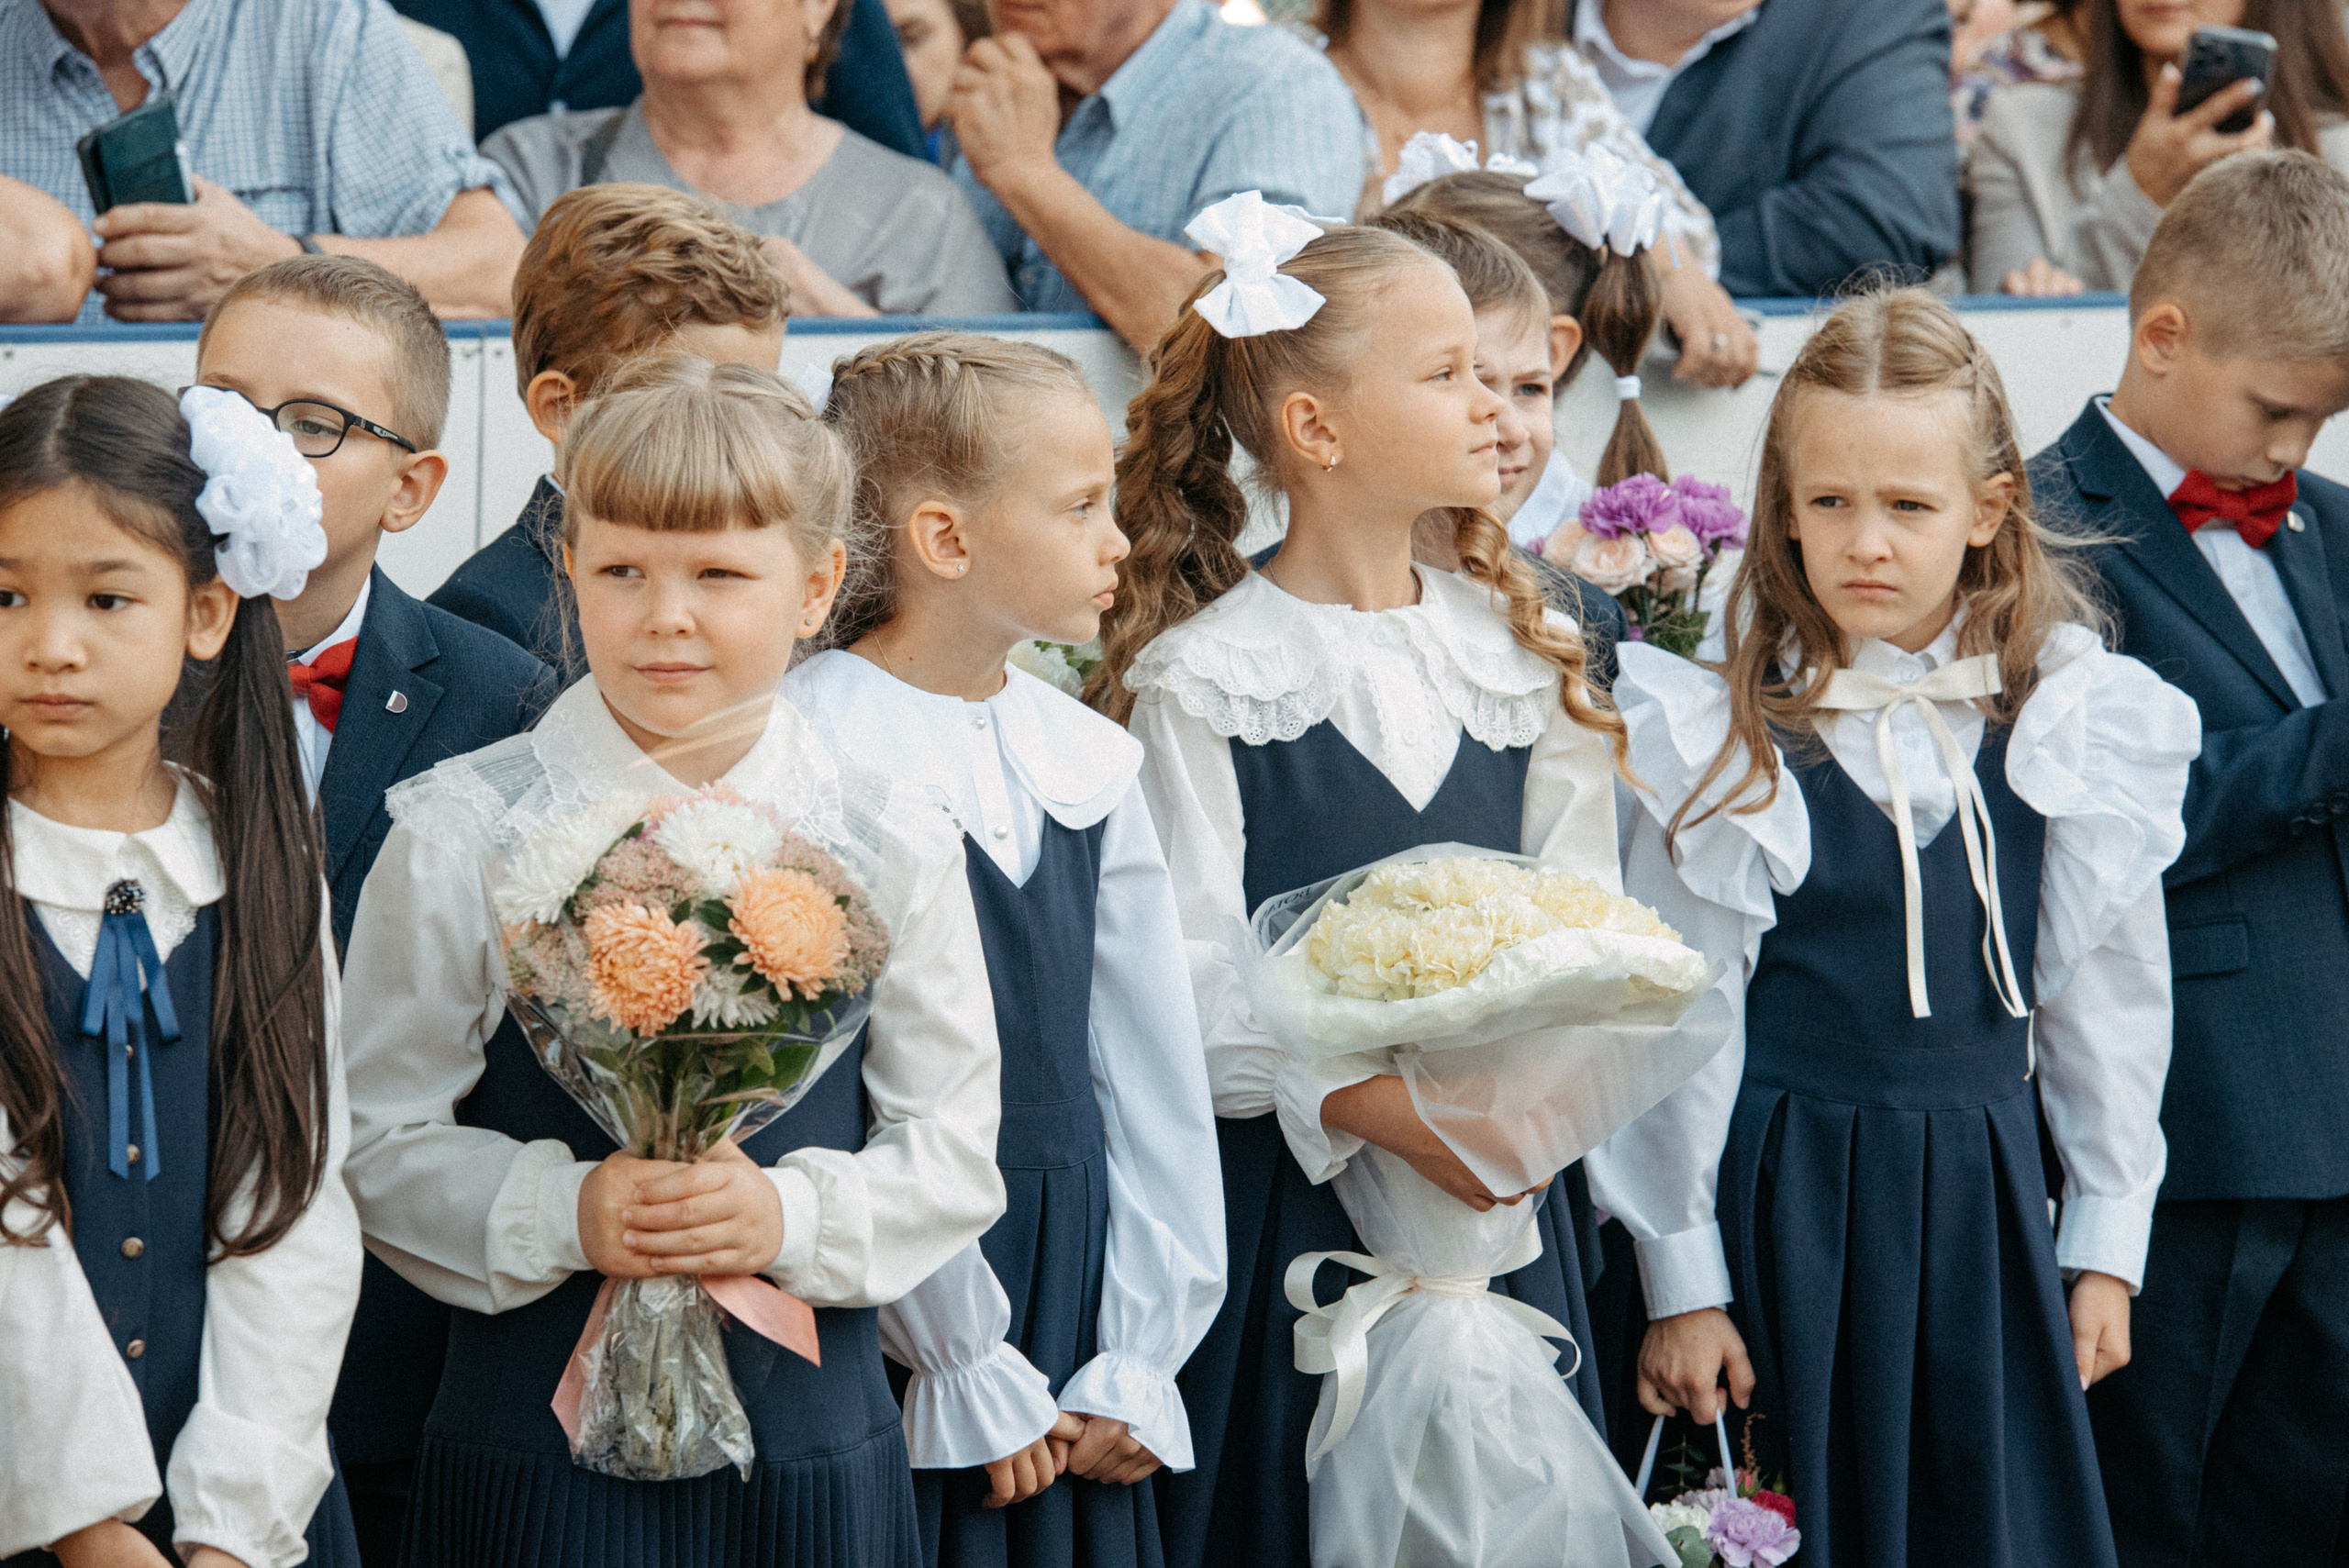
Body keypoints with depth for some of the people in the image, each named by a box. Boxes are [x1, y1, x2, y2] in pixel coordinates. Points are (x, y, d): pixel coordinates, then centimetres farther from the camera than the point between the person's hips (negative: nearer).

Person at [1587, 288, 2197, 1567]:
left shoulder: (2073, 726, 1)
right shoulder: (1723, 737, -6)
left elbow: (2106, 992, 9)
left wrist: (2107, 1243, 10)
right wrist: (1682, 1278, -2)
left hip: (1984, 1198, 2)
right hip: (1787, 1204, -2)